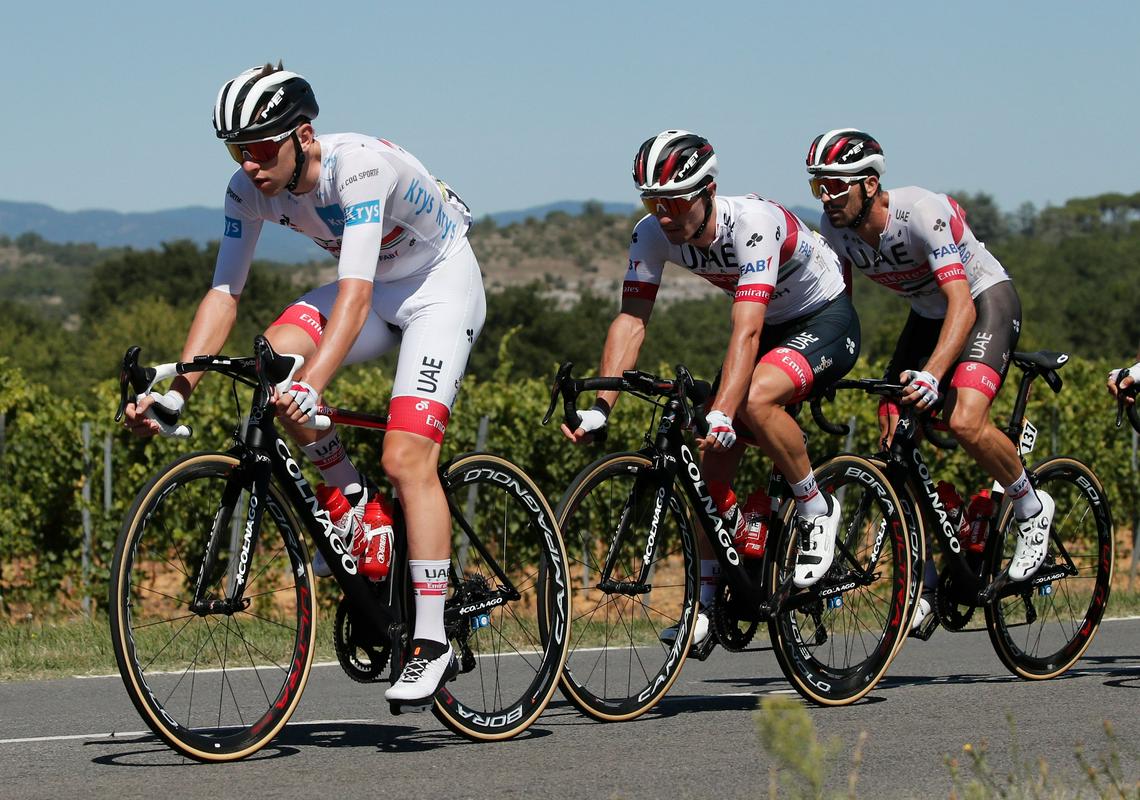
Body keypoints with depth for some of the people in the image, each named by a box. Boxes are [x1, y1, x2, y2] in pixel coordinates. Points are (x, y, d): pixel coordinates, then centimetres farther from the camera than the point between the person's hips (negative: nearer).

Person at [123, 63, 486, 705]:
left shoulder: (360, 165, -34)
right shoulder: (250, 189, -15)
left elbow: (355, 292, -44)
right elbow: (224, 293, -14)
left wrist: (312, 387, -57)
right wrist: (176, 392, -26)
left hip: (441, 285, -6)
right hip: (377, 286, 6)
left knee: (406, 458, -21)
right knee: (275, 355, -25)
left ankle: (433, 644, -16)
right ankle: (352, 500, -4)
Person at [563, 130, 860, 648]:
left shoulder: (753, 223, -35)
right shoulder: (652, 234, -17)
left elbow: (746, 330, -43)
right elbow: (631, 319, -18)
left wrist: (721, 414, -54)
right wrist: (600, 407, -31)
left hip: (826, 319, -7)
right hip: (770, 327, 7)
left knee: (754, 399, -34)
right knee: (714, 461, -5)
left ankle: (816, 509, -11)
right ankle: (705, 600, 6)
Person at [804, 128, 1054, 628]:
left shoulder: (922, 213, -33)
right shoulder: (834, 228, -15)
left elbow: (962, 304, -40)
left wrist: (931, 375, -53)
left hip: (985, 299, -7)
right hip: (926, 314, 7)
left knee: (965, 423, -29)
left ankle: (1032, 509, -1)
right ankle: (922, 581, 4)